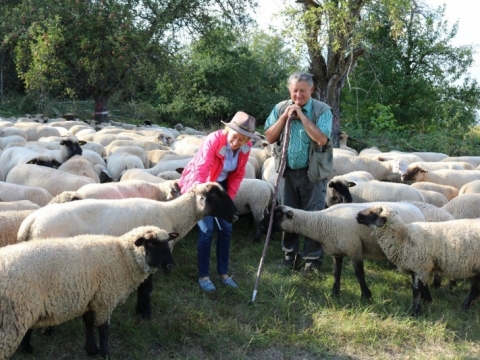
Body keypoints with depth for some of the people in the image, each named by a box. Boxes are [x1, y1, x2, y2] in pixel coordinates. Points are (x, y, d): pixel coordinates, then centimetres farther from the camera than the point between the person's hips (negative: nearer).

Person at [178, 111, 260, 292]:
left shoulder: (246, 147, -13)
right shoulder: (213, 140, -30)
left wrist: (229, 198, -6)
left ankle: (223, 272, 20)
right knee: (207, 230, -10)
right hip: (200, 186, -6)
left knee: (226, 228, 5)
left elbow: (238, 175, 0)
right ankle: (203, 275, 5)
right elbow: (200, 171, -38)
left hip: (220, 186, 6)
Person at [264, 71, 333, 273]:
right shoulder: (280, 108, 1)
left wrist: (302, 116, -21)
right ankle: (290, 252, 28)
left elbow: (322, 140, -23)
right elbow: (269, 138, -2)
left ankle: (313, 258, 13)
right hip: (288, 171, 4)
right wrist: (285, 117, -13)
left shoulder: (322, 110, -10)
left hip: (313, 172, -4)